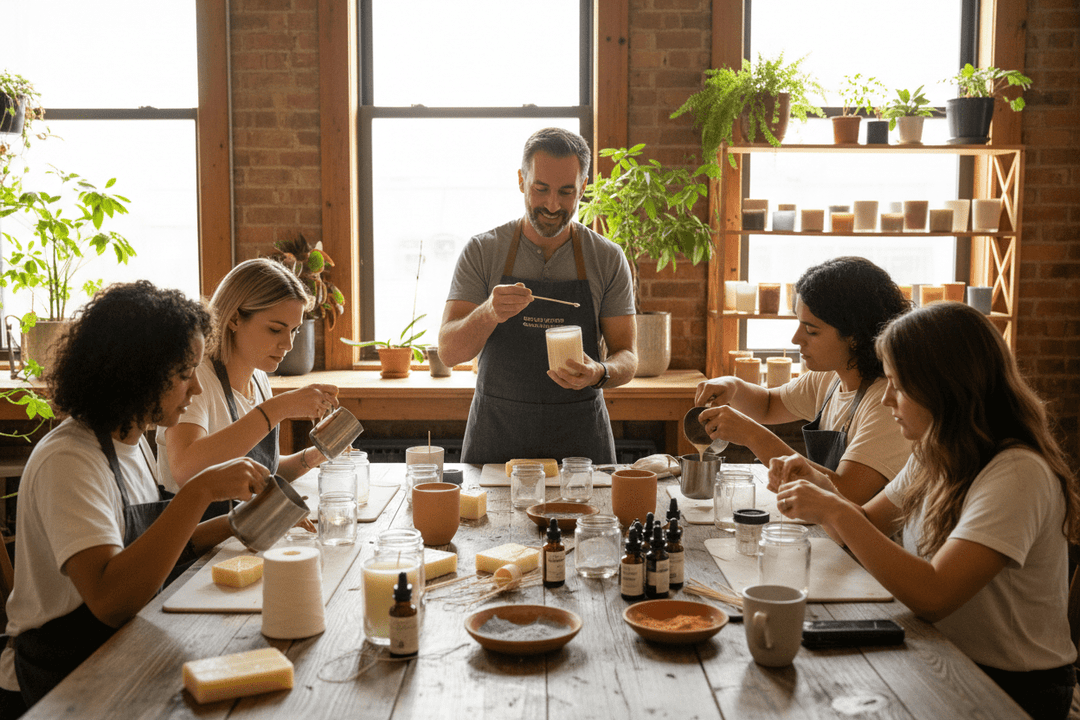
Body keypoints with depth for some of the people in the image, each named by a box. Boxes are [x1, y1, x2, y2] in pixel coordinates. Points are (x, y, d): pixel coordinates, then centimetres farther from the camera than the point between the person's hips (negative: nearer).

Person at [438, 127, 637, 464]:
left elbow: (626, 358, 2)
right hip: (495, 435, 0)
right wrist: (489, 314, -27)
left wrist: (598, 373, -22)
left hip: (580, 435, 1)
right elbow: (448, 352, -7)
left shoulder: (608, 259, 1)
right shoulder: (481, 252, -1)